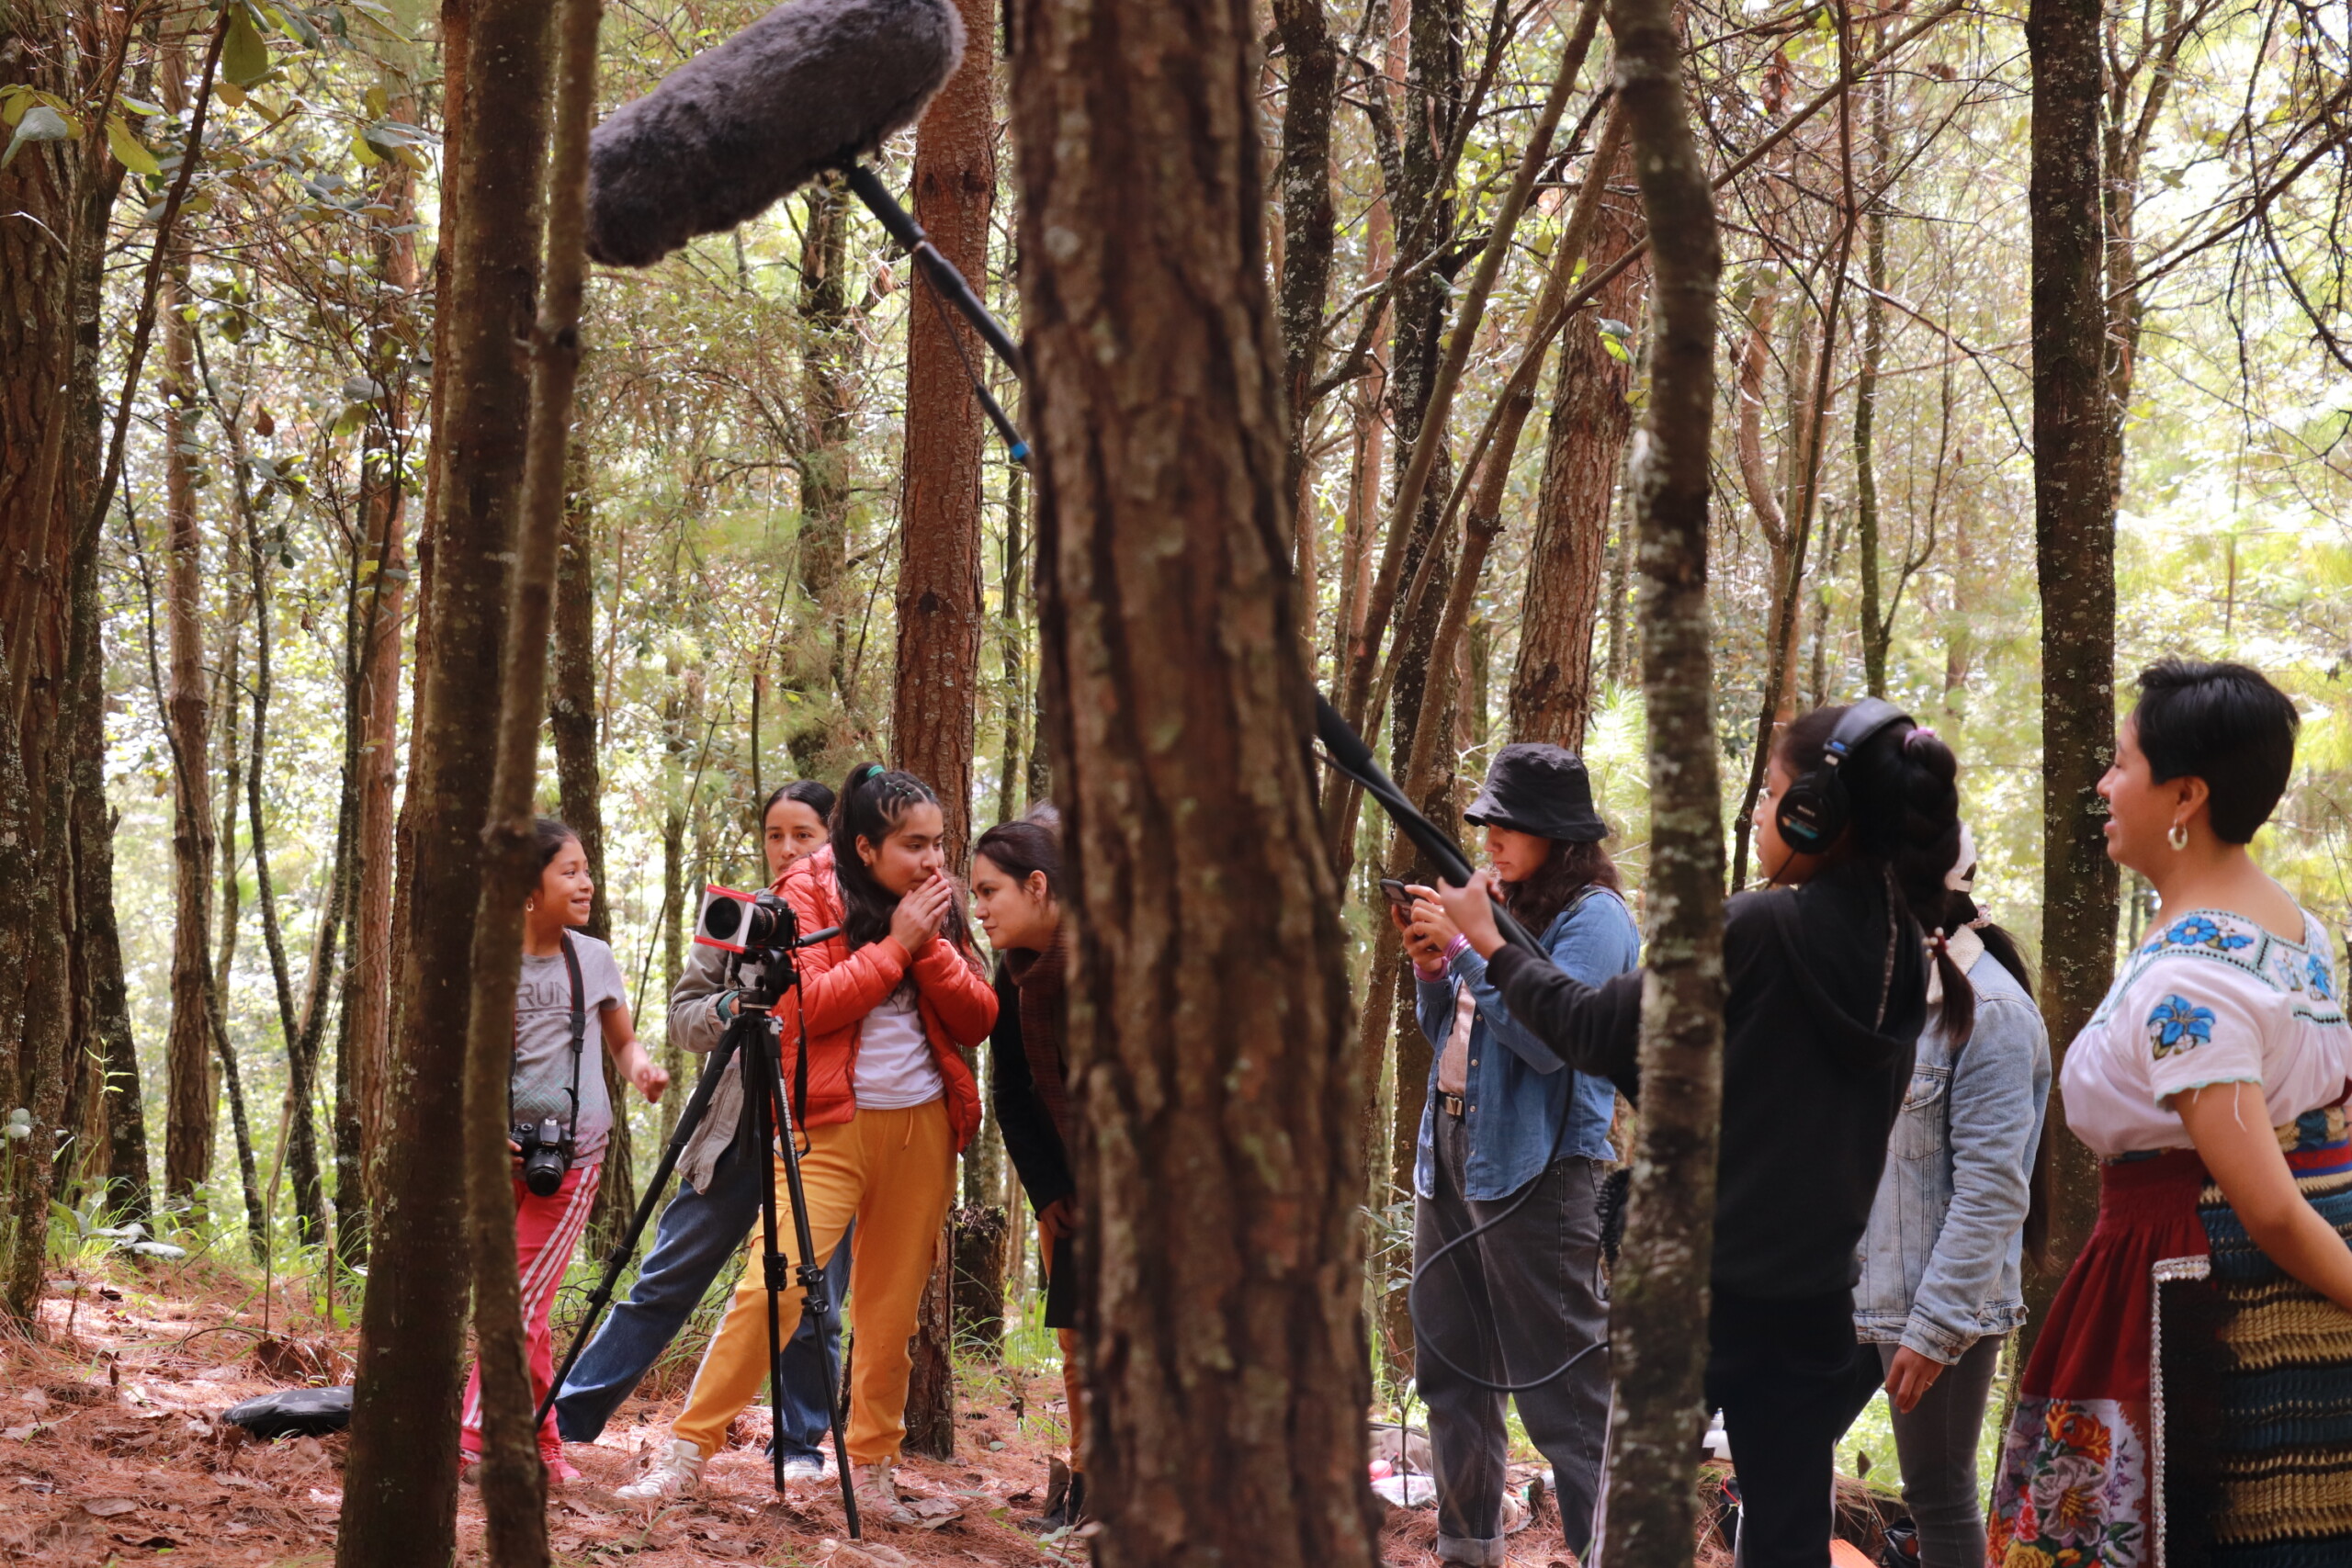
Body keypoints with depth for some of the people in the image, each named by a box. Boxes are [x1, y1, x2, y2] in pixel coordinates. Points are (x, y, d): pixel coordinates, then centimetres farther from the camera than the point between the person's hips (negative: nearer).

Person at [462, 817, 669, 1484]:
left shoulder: (594, 959, 6)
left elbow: (623, 1040, 19)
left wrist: (641, 1067, -4)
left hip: (572, 1153, 0)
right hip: (498, 1152, 0)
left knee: (522, 1303, -8)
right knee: (520, 1307, 3)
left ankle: (471, 1440, -7)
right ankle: (542, 1446, 13)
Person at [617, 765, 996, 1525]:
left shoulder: (936, 910, 11)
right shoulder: (810, 892, -2)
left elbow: (977, 1020, 4)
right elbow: (806, 1004, -16)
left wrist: (930, 945, -9)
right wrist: (894, 945, -13)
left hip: (922, 1127, 4)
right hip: (830, 1123, -4)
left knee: (891, 1311, 8)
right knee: (773, 1283, -16)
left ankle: (873, 1471, 19)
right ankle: (686, 1450, -9)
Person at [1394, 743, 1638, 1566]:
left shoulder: (1594, 918, -9)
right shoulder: (1501, 906, 15)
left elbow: (1550, 1038, -21)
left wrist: (1465, 947, -19)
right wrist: (1430, 965, 2)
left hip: (1537, 1167, -9)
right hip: (1450, 1157, 9)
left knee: (1565, 1389, -10)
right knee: (1451, 1375, 16)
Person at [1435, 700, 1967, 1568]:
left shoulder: (1755, 930, -17)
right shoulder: (1901, 955, 3)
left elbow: (1599, 1033, -8)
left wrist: (1492, 944, 5)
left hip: (1702, 1278, -6)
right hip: (1815, 1291, 6)